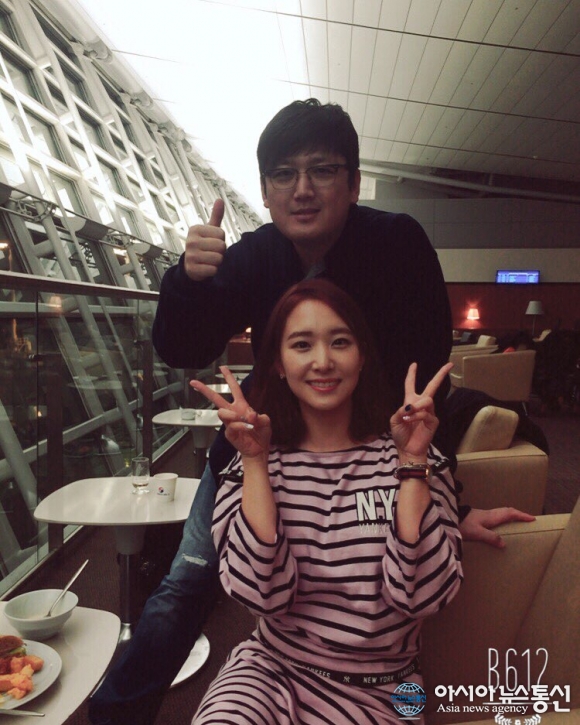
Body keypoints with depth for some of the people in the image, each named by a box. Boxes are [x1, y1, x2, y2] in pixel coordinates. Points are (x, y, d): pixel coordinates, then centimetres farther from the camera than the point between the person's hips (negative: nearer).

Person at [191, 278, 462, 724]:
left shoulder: (416, 461, -7)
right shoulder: (254, 464, -6)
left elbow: (419, 596, -15)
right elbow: (263, 593, -16)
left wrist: (412, 461, -21)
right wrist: (256, 460, -21)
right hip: (271, 669, 0)